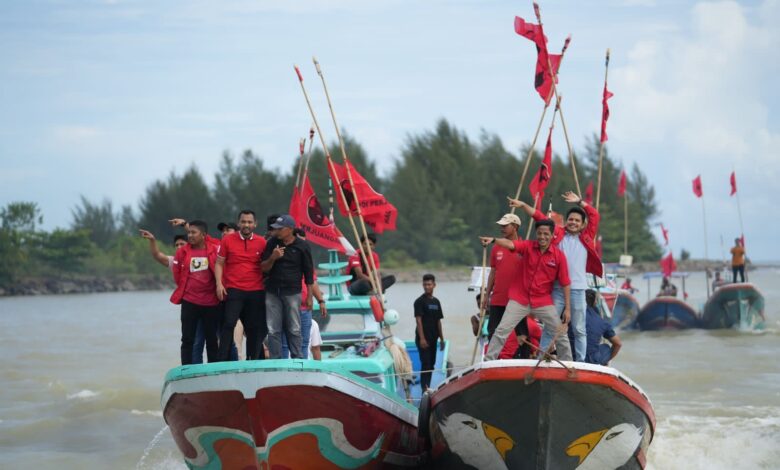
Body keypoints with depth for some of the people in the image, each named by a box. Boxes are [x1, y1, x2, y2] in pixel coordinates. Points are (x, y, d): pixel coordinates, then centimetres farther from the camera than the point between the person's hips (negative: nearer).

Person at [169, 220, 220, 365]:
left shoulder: (214, 251, -1)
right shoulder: (182, 252, 2)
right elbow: (177, 275, 10)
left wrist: (218, 290, 6)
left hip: (211, 302, 0)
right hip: (189, 301, 0)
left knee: (212, 339, 6)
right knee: (187, 339, 0)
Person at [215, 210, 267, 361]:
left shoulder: (261, 242, 6)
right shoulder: (227, 240, 3)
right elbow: (219, 263, 7)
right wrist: (219, 284, -5)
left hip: (256, 291, 2)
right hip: (233, 290, -2)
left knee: (254, 328, 5)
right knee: (229, 324, -11)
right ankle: (222, 360, -10)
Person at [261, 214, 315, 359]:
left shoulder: (302, 246, -1)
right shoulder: (272, 243, 5)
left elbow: (308, 272, 4)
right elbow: (264, 268, 5)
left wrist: (309, 296, 2)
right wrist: (273, 258, -16)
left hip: (292, 293, -3)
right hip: (272, 292, 3)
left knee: (294, 329, 0)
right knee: (273, 330, 2)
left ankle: (297, 359, 7)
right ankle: (275, 360, 6)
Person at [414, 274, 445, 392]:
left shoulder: (436, 301, 13)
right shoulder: (420, 301, -7)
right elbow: (418, 320, -13)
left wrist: (441, 338, 14)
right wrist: (421, 338, -20)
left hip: (433, 338, 7)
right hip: (423, 338, -7)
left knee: (431, 364, 10)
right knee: (425, 364, -11)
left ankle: (428, 388, 17)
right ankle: (424, 389, -14)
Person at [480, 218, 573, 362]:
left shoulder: (559, 256, -5)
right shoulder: (527, 246, -6)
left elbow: (565, 283, -1)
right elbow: (510, 244, -26)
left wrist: (567, 308, -3)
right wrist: (494, 240, -47)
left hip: (543, 302, 1)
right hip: (519, 300, -1)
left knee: (561, 334, 3)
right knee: (502, 330, -7)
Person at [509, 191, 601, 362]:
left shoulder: (586, 237, 10)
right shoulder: (558, 234, 8)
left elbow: (595, 216, 10)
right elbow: (540, 217, 7)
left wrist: (579, 202, 10)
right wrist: (523, 205, 2)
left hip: (578, 289, 1)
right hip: (557, 288, -1)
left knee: (579, 329, 7)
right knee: (550, 327, 3)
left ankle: (580, 362, 12)